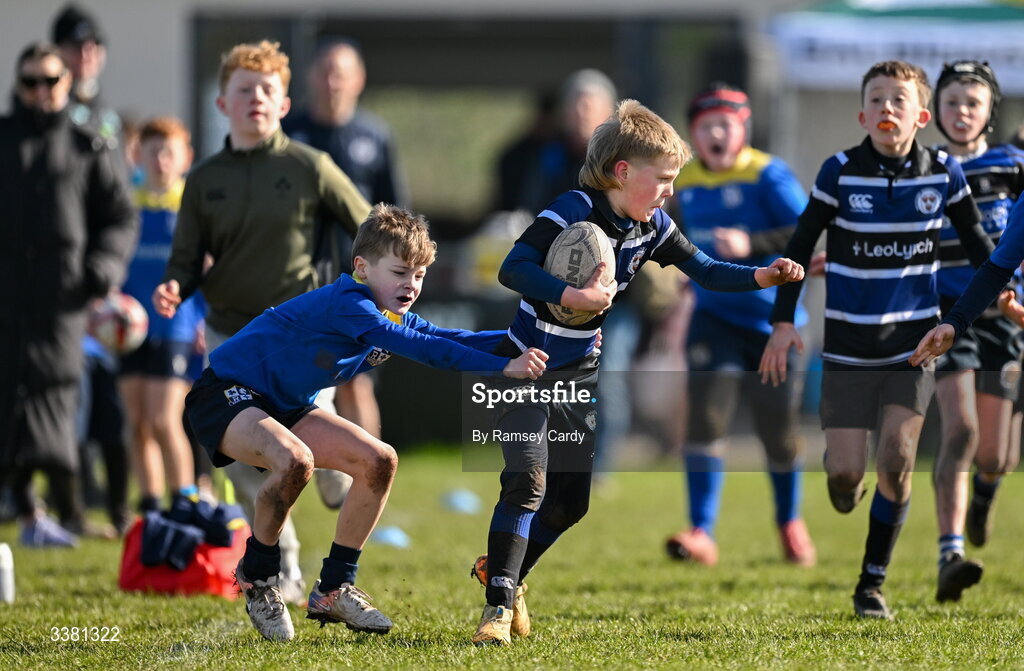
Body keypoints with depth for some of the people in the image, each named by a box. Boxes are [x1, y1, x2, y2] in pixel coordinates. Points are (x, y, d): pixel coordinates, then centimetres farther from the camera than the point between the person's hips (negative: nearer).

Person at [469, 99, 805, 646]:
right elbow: (512, 268, -31)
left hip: (579, 376, 7)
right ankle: (499, 604, -14)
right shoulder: (575, 211, -22)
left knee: (574, 496, 7)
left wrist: (762, 277, -9)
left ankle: (503, 570, 28)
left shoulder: (651, 226, -1)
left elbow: (703, 270, 6)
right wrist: (571, 296, -42)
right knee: (527, 481, -18)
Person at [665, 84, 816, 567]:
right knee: (706, 417, -14)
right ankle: (702, 535, -15)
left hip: (771, 318, -3)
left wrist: (751, 245, -33)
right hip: (714, 318, 3)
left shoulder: (768, 174, -12)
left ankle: (789, 523, 30)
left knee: (778, 431, 4)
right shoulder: (685, 182, 5)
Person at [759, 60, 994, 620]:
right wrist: (783, 322, -5)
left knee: (896, 459, -11)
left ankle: (872, 584, 3)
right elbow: (800, 246, -2)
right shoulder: (839, 173, -9)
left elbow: (974, 238, 14)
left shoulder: (942, 174, -3)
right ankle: (846, 485, 34)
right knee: (845, 476, -6)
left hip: (912, 342, 1)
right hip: (849, 344, -1)